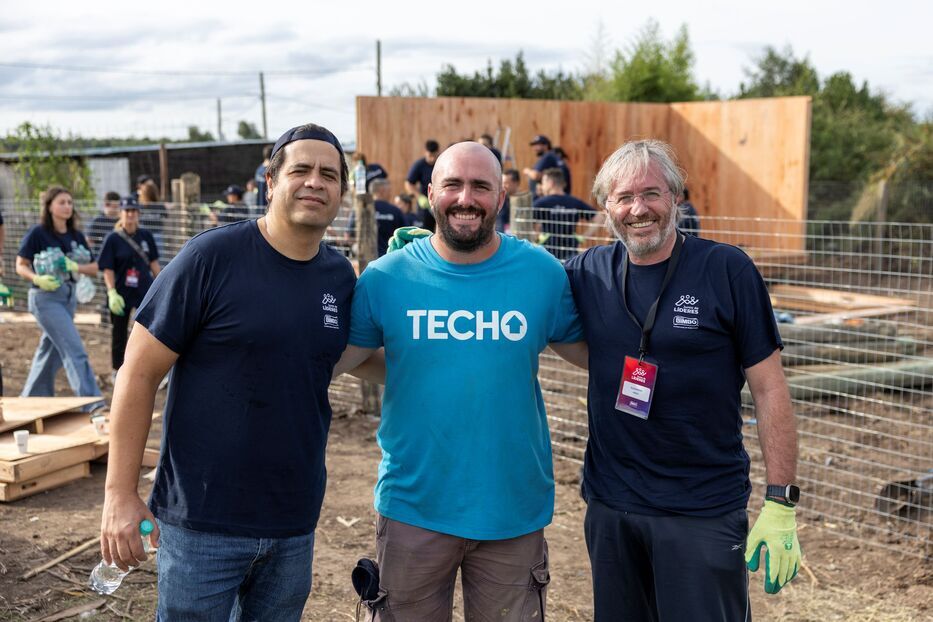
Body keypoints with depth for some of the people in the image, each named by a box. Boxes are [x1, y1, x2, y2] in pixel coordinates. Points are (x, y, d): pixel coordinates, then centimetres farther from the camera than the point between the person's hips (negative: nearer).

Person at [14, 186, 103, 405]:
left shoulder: (76, 235, 8)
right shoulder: (37, 233, -7)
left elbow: (94, 268, 7)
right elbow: (21, 266, -3)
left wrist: (76, 267, -13)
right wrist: (38, 279, -22)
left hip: (69, 296, 6)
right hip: (45, 297, -6)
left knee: (50, 349, 15)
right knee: (74, 350, -14)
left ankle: (31, 400, 30)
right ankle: (91, 402, -15)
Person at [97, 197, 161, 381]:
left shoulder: (146, 236, 5)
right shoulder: (113, 238, -5)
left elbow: (154, 263, 10)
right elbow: (108, 269, -7)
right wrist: (112, 293, -17)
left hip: (145, 290, 2)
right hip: (121, 293, -2)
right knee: (119, 333, 9)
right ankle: (117, 371, 25)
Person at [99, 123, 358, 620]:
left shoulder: (341, 277, 2)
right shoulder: (212, 257, -13)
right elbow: (138, 373, -11)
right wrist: (120, 494, -13)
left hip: (295, 524, 5)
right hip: (203, 523, -5)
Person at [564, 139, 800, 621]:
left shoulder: (728, 270, -9)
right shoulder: (589, 272, 1)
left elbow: (769, 390, -7)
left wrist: (780, 505, -10)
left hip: (706, 513, -3)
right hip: (609, 508, 4)